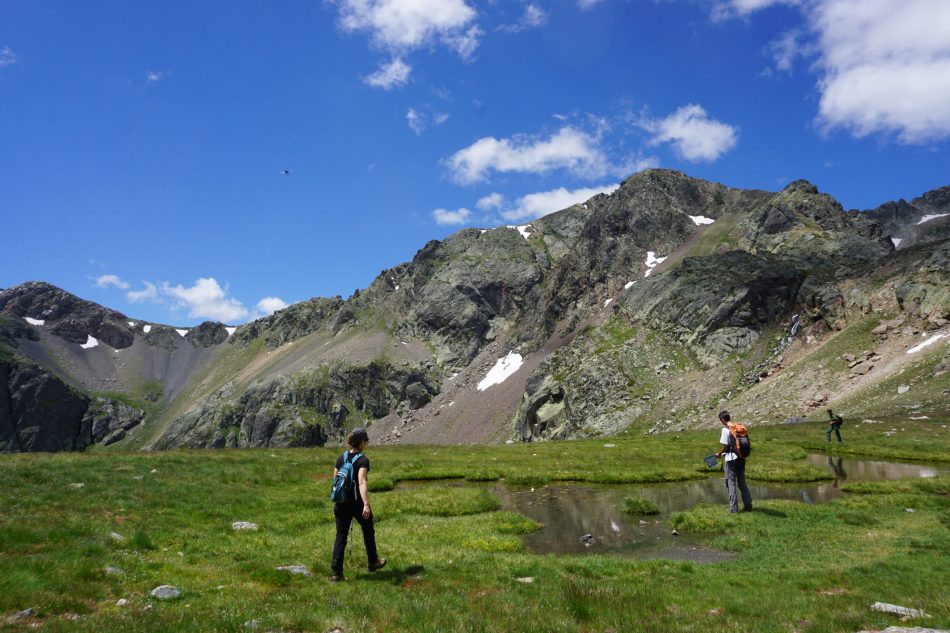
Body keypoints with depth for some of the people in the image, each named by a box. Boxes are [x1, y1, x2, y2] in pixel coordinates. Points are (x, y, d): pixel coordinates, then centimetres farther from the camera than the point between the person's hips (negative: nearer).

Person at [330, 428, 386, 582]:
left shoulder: (341, 458, 4)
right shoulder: (363, 460, -14)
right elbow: (362, 482, -28)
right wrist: (366, 505, -35)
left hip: (341, 503, 5)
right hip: (357, 503, -4)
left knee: (341, 536, 6)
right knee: (368, 531, 19)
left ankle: (336, 572, -1)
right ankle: (372, 562, 35)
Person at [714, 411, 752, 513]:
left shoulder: (725, 430, -14)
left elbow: (725, 446, -15)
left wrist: (719, 454, 2)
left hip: (731, 459, -6)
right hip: (741, 458, 6)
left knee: (731, 483, 2)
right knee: (742, 483, 16)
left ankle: (733, 508, 3)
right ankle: (748, 505, 18)